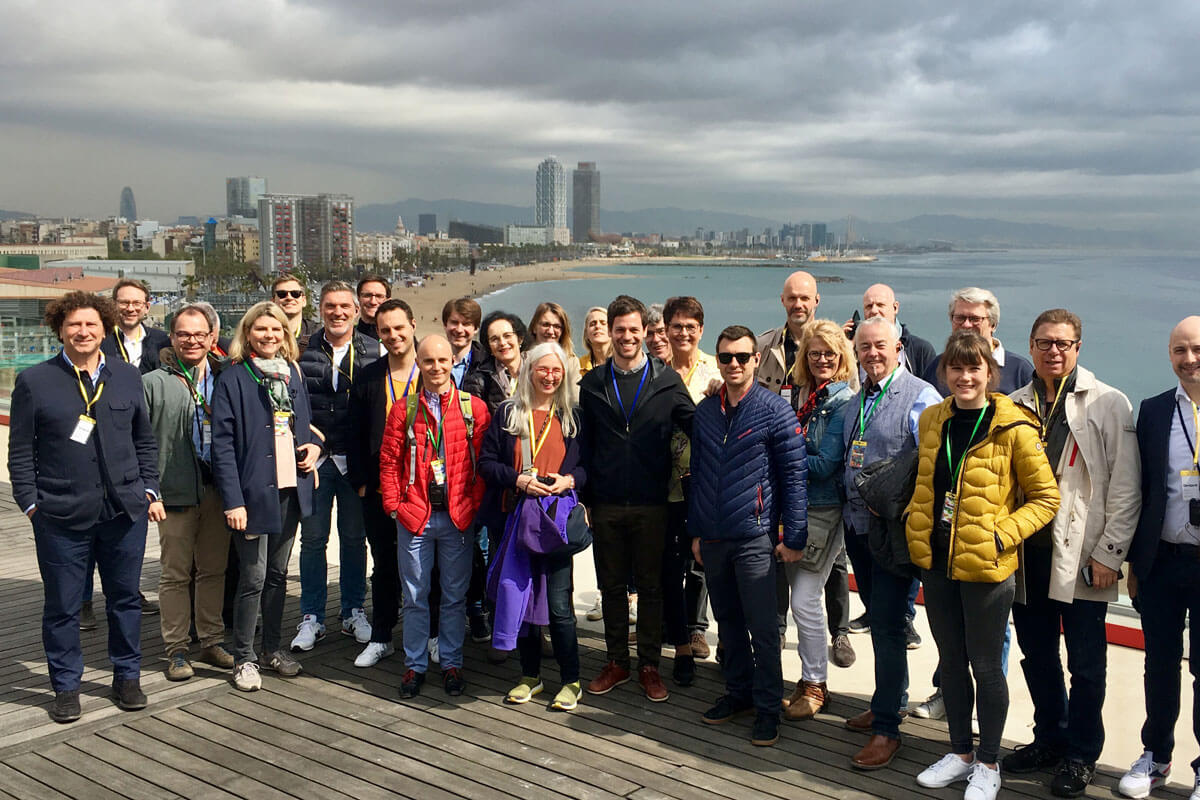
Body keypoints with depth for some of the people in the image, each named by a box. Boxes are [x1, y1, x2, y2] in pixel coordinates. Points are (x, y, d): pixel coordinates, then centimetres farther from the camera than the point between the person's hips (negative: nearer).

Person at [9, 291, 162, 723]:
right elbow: (20, 452, 2)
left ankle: (127, 677, 27)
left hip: (125, 510, 2)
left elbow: (145, 441, 15)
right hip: (61, 516, -2)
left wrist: (150, 490, 8)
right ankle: (66, 686, 22)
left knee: (125, 598, 11)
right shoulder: (34, 381, 1)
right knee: (62, 605, 6)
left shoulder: (127, 376, 10)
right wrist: (31, 503, -4)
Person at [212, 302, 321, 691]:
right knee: (253, 577, -2)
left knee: (278, 573, 15)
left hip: (290, 488, 6)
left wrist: (314, 446, 1)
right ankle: (244, 658, 11)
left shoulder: (293, 374, 12)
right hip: (253, 491, -6)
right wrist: (233, 499, -17)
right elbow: (222, 443, -11)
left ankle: (273, 647, 27)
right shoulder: (233, 378, -7)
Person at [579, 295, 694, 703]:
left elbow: (695, 427, 2)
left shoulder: (666, 380, 1)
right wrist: (583, 496, 3)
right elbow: (584, 444, 7)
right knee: (611, 585, 11)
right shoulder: (592, 384, 6)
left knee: (651, 587, 7)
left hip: (651, 504, -2)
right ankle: (617, 661, 24)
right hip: (606, 505, 2)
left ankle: (649, 665, 19)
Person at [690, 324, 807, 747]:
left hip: (754, 537, -5)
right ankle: (738, 692, 29)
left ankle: (767, 708, 10)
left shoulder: (774, 410, -6)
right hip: (713, 538, 5)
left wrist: (794, 536, -9)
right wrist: (695, 531, 13)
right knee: (728, 623, 15)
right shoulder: (705, 411, 9)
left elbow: (794, 474, -6)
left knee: (762, 628, -1)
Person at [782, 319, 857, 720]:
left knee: (804, 600, -6)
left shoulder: (844, 402, -10)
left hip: (823, 513, -7)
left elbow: (824, 465, -15)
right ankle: (809, 679, 24)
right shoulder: (803, 397, 10)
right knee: (798, 596, 11)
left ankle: (816, 685, 9)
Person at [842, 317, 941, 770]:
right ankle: (892, 698, 32)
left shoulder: (919, 397, -10)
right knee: (878, 619, 17)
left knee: (887, 624, -6)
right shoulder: (856, 401, 14)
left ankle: (886, 728, 2)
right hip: (858, 524, 7)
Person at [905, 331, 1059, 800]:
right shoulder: (932, 421, 6)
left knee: (985, 666, 5)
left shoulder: (1012, 428, -11)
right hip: (936, 561, 5)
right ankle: (960, 752, 31)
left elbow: (1046, 497, -7)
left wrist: (1001, 534, -16)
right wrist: (915, 522, 6)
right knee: (950, 661, 16)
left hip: (985, 567, -5)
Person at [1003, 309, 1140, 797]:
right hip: (1026, 552, 4)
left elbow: (1125, 487, -5)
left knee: (1085, 662, 5)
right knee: (1036, 654, 14)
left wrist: (1109, 553, -9)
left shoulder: (1109, 405, -2)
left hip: (1081, 556, -4)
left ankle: (1080, 755, 20)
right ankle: (1049, 738, 31)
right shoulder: (1014, 406, 8)